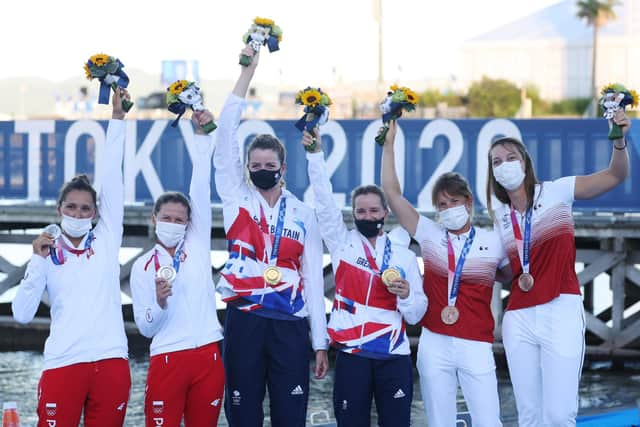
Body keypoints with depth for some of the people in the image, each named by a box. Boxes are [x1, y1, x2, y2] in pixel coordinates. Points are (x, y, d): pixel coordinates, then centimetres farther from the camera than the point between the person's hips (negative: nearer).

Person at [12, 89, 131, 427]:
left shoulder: (106, 241, 10)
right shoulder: (47, 254, 9)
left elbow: (112, 178, 4)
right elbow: (22, 313, -1)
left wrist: (117, 118, -1)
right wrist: (39, 261, -8)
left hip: (111, 362, 1)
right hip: (63, 364, -1)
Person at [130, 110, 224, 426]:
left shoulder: (197, 245, 9)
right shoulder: (143, 267, 7)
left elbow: (201, 187, 1)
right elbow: (145, 327, 4)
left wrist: (201, 135, -6)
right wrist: (159, 302, -17)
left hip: (208, 355, 2)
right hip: (167, 358, -1)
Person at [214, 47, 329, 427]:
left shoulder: (303, 214, 9)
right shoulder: (237, 199, 8)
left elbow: (314, 278, 8)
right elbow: (227, 138, -1)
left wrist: (321, 342, 3)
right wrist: (247, 71, -5)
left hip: (290, 324, 0)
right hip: (245, 320, 0)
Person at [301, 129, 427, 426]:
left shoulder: (404, 256, 10)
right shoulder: (342, 244, 8)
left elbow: (416, 315, 10)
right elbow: (324, 201, -4)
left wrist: (406, 295, -11)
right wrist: (316, 154, -12)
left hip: (394, 357, 1)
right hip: (351, 354, -1)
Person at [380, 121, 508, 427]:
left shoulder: (494, 242, 5)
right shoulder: (430, 235, 6)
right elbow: (392, 193, 3)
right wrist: (389, 144, 1)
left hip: (477, 347, -1)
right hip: (434, 345, 1)